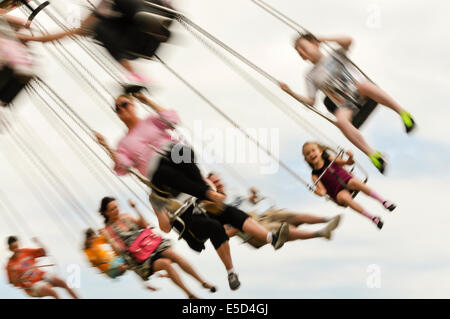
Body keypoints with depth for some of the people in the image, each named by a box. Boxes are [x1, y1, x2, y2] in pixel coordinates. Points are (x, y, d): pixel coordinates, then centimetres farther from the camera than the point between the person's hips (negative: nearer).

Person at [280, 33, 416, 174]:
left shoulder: (335, 56, 11)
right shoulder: (311, 76, 17)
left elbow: (348, 41, -7)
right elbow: (311, 102, 11)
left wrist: (324, 39, -1)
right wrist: (291, 93, 1)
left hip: (361, 94, -2)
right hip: (346, 105, 2)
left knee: (363, 85, -40)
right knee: (340, 120, -34)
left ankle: (403, 113, -32)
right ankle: (372, 154, -35)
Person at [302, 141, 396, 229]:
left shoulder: (330, 159, 8)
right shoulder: (315, 175, 3)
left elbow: (347, 162, 7)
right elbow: (323, 190, -6)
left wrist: (350, 158, -15)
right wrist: (319, 192, -29)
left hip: (348, 182, 1)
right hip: (338, 192, -1)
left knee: (354, 182, -33)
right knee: (344, 197, -35)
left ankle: (383, 201, -28)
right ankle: (373, 218, -35)